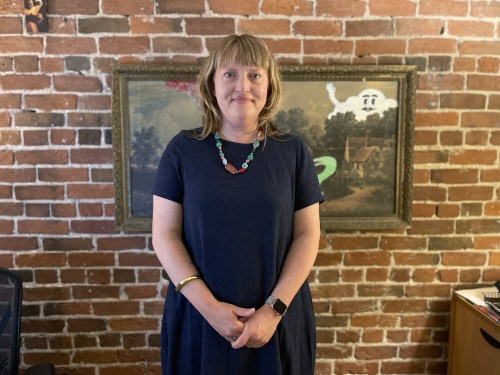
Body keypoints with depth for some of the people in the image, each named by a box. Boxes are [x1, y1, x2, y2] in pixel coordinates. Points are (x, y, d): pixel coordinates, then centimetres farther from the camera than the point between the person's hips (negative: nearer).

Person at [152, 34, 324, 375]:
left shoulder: (293, 151, -2)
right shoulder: (183, 149, -3)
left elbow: (307, 236, -3)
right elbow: (165, 235, -5)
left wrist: (274, 309, -12)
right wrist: (207, 305, -13)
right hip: (198, 317, 0)